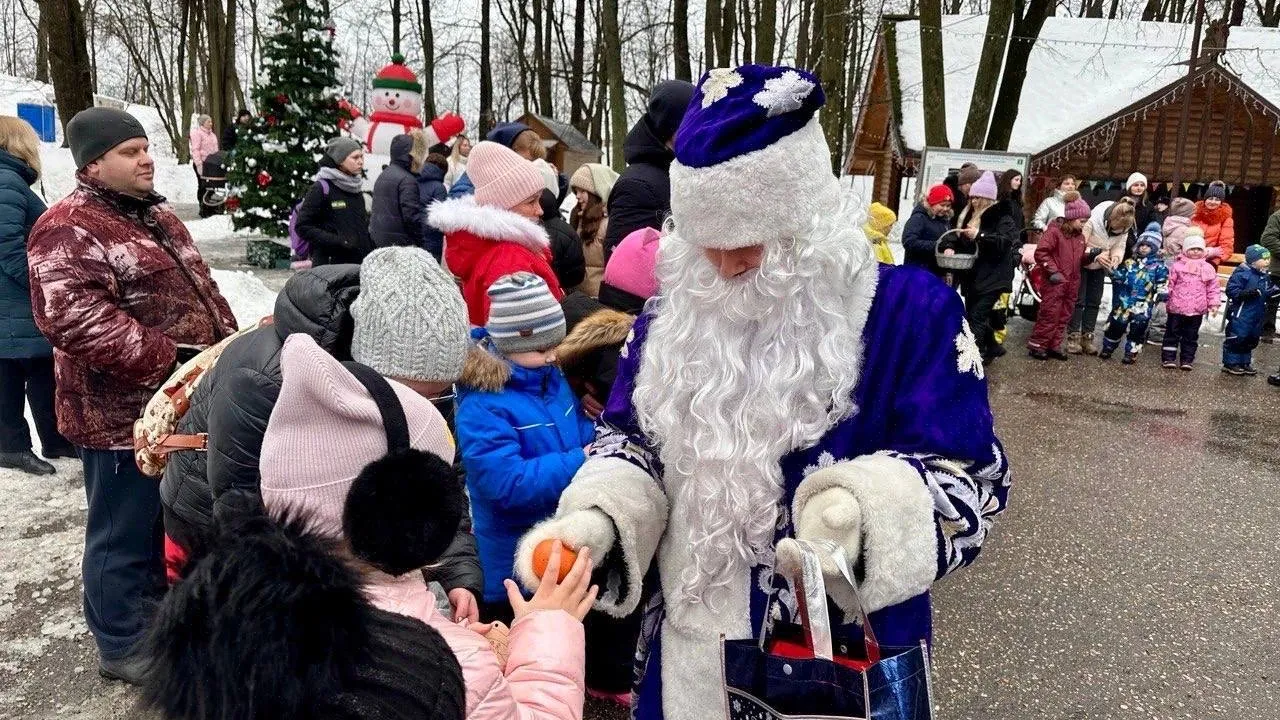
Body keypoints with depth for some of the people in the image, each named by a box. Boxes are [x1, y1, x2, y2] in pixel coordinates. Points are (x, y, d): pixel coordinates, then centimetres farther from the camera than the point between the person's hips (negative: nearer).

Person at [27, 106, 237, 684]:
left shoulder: (155, 216, 14)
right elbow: (76, 320, -27)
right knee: (124, 531, 5)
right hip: (123, 413, -9)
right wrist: (169, 360, -29)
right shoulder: (67, 231, -16)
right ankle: (124, 646, 21)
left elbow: (199, 288, 21)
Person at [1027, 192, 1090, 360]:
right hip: (1055, 282, -8)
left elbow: (1080, 258, 19)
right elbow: (1040, 252, -17)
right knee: (1049, 315, -6)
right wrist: (1053, 271, -19)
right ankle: (1036, 345, 3)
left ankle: (1054, 346, 18)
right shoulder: (1055, 231, -11)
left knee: (1064, 317, 10)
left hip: (1072, 283, 8)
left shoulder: (1080, 235, 13)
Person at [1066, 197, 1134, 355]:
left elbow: (1120, 246, -6)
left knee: (1094, 301, 6)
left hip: (1100, 266, 5)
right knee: (1078, 300, -5)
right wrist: (1096, 256, -41)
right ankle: (1073, 337, 0)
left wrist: (1116, 257, -29)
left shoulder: (1124, 227, -14)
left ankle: (1087, 337, 13)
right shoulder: (1093, 219, -30)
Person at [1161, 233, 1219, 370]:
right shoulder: (1177, 265, -2)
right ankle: (1168, 357, 10)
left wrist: (1213, 303, 1)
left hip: (1197, 310, 2)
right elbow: (1169, 283, -2)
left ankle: (1187, 359, 17)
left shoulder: (1208, 269, 4)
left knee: (1191, 336, 10)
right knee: (1172, 333, 5)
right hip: (1177, 307, -2)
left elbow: (1213, 288, 7)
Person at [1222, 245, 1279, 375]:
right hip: (1240, 314, -8)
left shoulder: (1265, 276, 10)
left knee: (1251, 340, 14)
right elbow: (1231, 290, -20)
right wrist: (1247, 293, -29)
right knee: (1236, 338, -3)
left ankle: (1245, 363, 26)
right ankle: (1230, 363, 6)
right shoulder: (1242, 273, -16)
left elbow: (1266, 294, 20)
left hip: (1257, 315, 8)